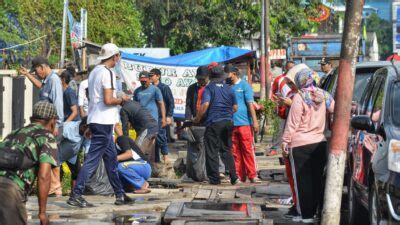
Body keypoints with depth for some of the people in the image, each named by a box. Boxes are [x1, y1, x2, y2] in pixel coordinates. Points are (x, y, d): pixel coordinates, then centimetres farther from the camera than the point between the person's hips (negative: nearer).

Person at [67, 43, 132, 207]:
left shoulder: (94, 72, 15)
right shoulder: (107, 73, -14)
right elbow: (108, 100, -22)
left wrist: (118, 100, 20)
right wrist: (122, 99, -3)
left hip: (96, 120, 10)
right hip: (103, 122, -10)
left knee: (111, 158, 15)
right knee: (93, 159, -9)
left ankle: (120, 194, 21)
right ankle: (76, 195, -11)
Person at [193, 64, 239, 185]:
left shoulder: (209, 88, -5)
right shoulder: (229, 89, 8)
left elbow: (205, 105, -18)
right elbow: (235, 107, 10)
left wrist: (198, 118, -7)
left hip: (213, 122, -5)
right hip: (228, 122, 5)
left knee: (212, 152, 2)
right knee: (226, 150, 13)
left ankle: (214, 179, 2)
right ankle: (233, 177, 8)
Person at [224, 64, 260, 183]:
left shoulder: (244, 85, -1)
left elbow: (250, 104, -5)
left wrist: (255, 121, -11)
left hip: (244, 123, -5)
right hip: (231, 124, 5)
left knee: (248, 150, -4)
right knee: (235, 151, 7)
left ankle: (252, 175, -1)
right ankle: (239, 175, 13)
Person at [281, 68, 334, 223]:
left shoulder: (300, 97, -11)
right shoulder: (323, 95, 4)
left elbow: (293, 123, -11)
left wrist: (285, 141, -5)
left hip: (300, 144, -5)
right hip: (320, 142, 5)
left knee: (303, 180, 2)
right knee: (318, 178, 12)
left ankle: (307, 215, 3)